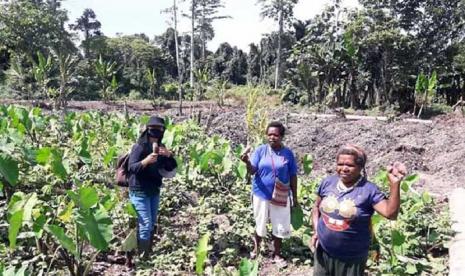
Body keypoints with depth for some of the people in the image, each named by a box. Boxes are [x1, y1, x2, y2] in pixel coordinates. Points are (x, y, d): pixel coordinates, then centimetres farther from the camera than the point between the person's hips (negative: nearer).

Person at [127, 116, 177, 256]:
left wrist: (169, 155, -13)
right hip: (140, 192, -7)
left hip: (155, 191, 7)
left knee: (152, 225, 14)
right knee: (145, 225, -10)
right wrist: (146, 161, -36)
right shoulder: (139, 147, -12)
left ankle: (147, 254, 27)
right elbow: (131, 168, -20)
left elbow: (171, 168, 6)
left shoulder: (161, 148, 7)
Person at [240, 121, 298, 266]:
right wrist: (247, 162, -35)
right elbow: (252, 171, -12)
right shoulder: (260, 150, -8)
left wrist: (295, 198, 4)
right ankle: (256, 248, 41)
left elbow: (293, 176, 1)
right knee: (260, 225, 16)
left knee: (280, 227, 11)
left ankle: (277, 254, 32)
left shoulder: (288, 153, -5)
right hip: (261, 195, 0)